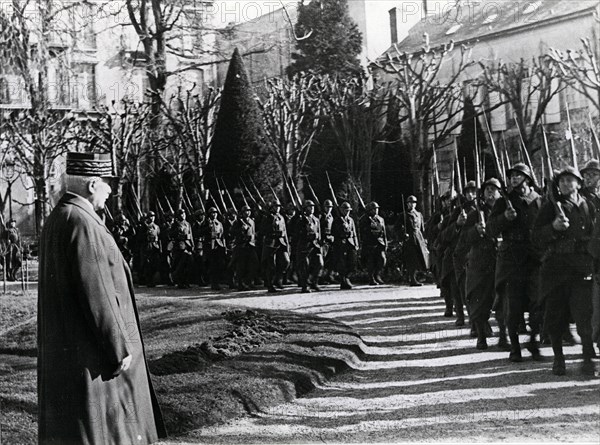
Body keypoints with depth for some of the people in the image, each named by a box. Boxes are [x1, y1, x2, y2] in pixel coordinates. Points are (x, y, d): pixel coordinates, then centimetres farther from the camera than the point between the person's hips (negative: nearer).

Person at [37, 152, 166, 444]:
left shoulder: (56, 220, 12)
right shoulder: (82, 224, -20)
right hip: (88, 352, -10)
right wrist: (120, 348, -17)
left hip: (62, 348, 10)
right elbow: (96, 293, -22)